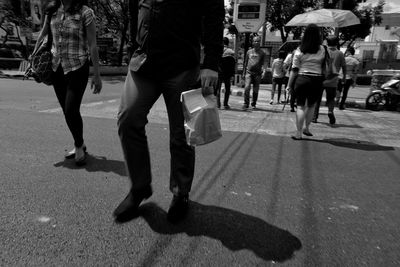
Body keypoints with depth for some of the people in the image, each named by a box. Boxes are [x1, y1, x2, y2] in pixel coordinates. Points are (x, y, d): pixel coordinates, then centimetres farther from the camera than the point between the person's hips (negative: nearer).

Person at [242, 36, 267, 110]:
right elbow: (245, 63, 18)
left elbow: (263, 63, 1)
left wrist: (264, 70, -19)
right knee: (247, 87, -15)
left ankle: (253, 104, 20)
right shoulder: (249, 52, 13)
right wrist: (244, 73, 15)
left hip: (257, 74, 0)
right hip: (249, 72, 1)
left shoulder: (262, 53, 7)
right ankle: (246, 104, -10)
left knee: (255, 90, 3)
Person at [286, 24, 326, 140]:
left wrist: (289, 84, 1)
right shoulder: (322, 50, 2)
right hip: (317, 80, 1)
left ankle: (298, 133, 2)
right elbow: (323, 66, -1)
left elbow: (294, 70, -3)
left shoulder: (299, 50, -3)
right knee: (311, 105, 19)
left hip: (302, 79, -1)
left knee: (300, 106, 4)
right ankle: (306, 128, 28)